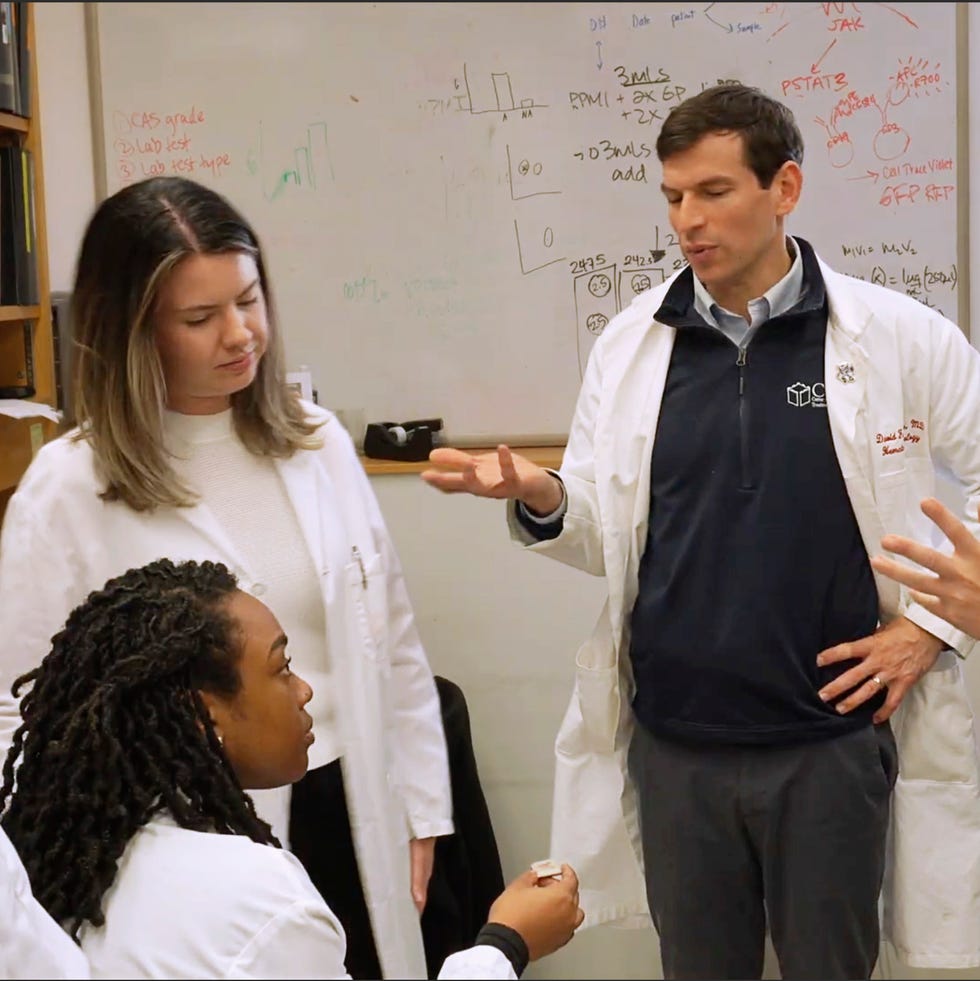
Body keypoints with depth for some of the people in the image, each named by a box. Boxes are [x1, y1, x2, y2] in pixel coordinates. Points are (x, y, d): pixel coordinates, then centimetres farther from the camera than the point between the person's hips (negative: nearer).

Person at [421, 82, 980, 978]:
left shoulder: (902, 337, -6)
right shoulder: (630, 343, 2)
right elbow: (600, 532, 5)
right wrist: (539, 496, -15)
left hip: (831, 738, -2)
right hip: (674, 742, 2)